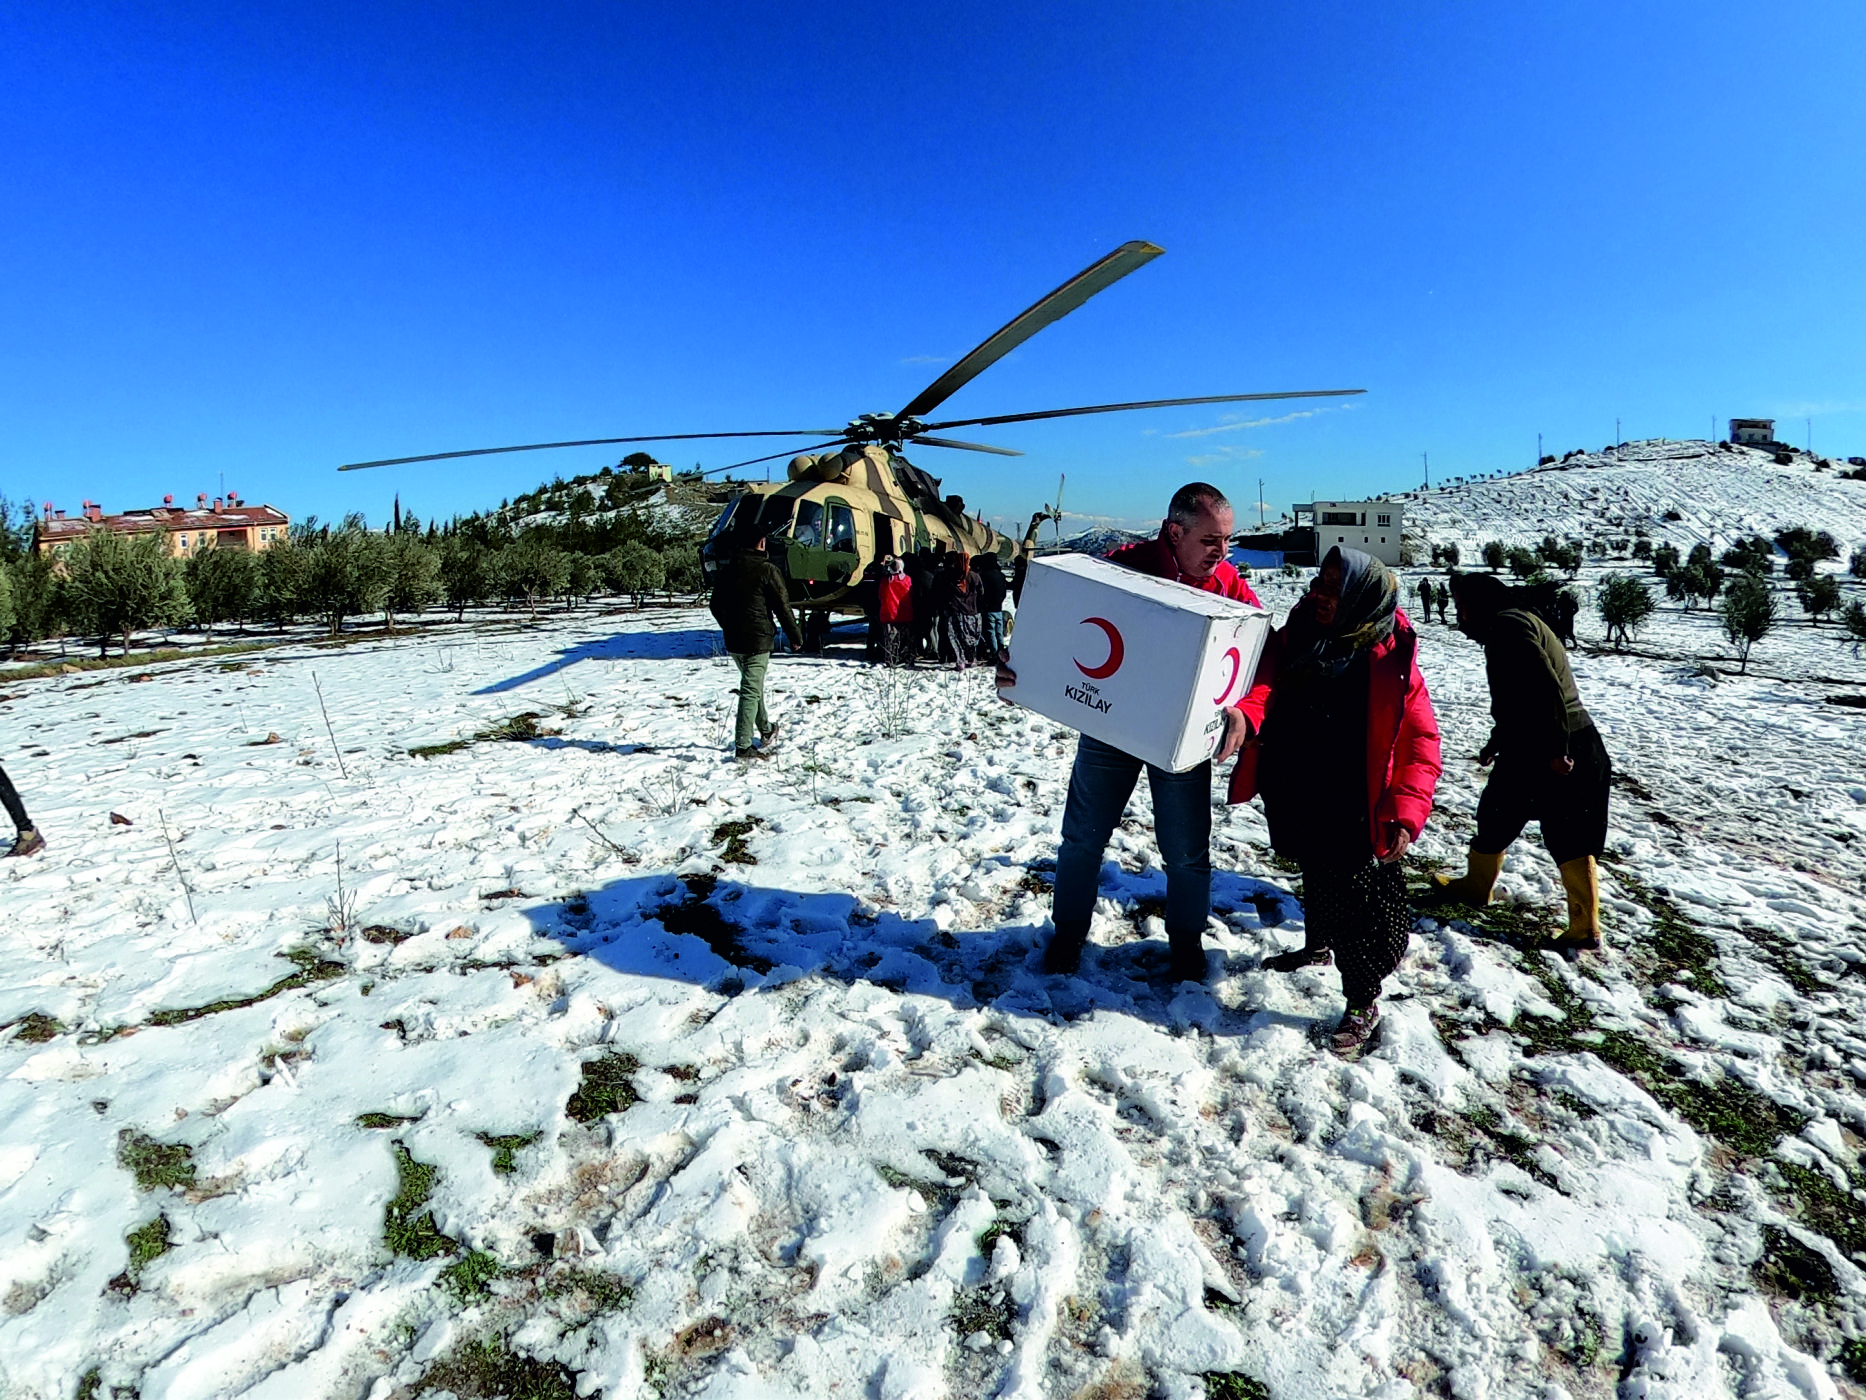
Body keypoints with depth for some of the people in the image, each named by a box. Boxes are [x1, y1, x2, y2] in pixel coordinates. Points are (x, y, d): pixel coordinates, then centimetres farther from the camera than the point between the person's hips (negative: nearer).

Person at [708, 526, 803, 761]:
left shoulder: (727, 571, 9)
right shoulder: (767, 570, -11)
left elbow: (716, 607, 17)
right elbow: (783, 606, -10)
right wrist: (795, 636, 0)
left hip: (733, 642, 7)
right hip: (757, 642, -7)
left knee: (753, 687, 23)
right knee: (751, 692, -5)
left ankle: (766, 730, 38)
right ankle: (743, 747, -7)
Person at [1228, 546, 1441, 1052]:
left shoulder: (1390, 662, -16)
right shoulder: (1294, 638, -3)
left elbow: (1421, 739, -15)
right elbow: (1261, 685, -14)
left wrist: (1405, 812, -25)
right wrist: (1243, 714, -38)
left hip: (1349, 812, -5)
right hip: (1293, 801, 5)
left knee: (1352, 899, 2)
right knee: (1315, 877, 27)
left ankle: (1363, 1004, 22)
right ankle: (1317, 946, 52)